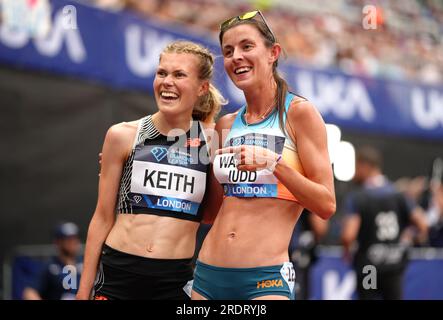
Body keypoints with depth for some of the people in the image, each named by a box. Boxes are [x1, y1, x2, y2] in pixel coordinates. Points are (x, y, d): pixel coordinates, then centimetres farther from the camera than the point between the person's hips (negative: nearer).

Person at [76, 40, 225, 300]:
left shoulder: (212, 139, 2)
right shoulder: (123, 136, 2)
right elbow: (103, 217, 6)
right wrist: (84, 291, 6)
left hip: (175, 282, 0)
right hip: (118, 275, 0)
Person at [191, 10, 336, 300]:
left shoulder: (298, 112, -3)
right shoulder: (226, 125, 12)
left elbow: (326, 205, -7)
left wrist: (274, 163, -17)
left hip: (265, 278, -5)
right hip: (208, 275, 5)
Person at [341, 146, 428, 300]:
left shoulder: (355, 198, -12)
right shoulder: (398, 194, 2)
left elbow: (348, 235, -23)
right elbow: (423, 225, -5)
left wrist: (347, 249, -2)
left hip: (367, 266, -4)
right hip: (395, 266, 4)